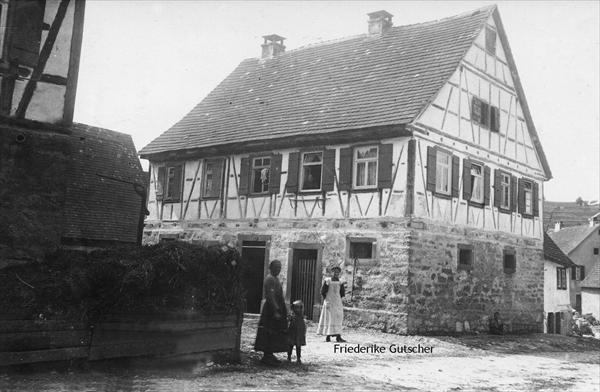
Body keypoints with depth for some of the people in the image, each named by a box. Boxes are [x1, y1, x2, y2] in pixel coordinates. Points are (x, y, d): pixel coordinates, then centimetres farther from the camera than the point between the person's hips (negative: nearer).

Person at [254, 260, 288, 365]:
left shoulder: (275, 279, 16)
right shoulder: (270, 279, -15)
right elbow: (270, 297, -22)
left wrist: (284, 311, 22)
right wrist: (275, 312, -25)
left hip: (276, 308, 10)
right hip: (270, 310, -10)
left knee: (273, 334, 12)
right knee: (269, 334, -7)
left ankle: (269, 355, 19)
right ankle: (267, 357, -3)